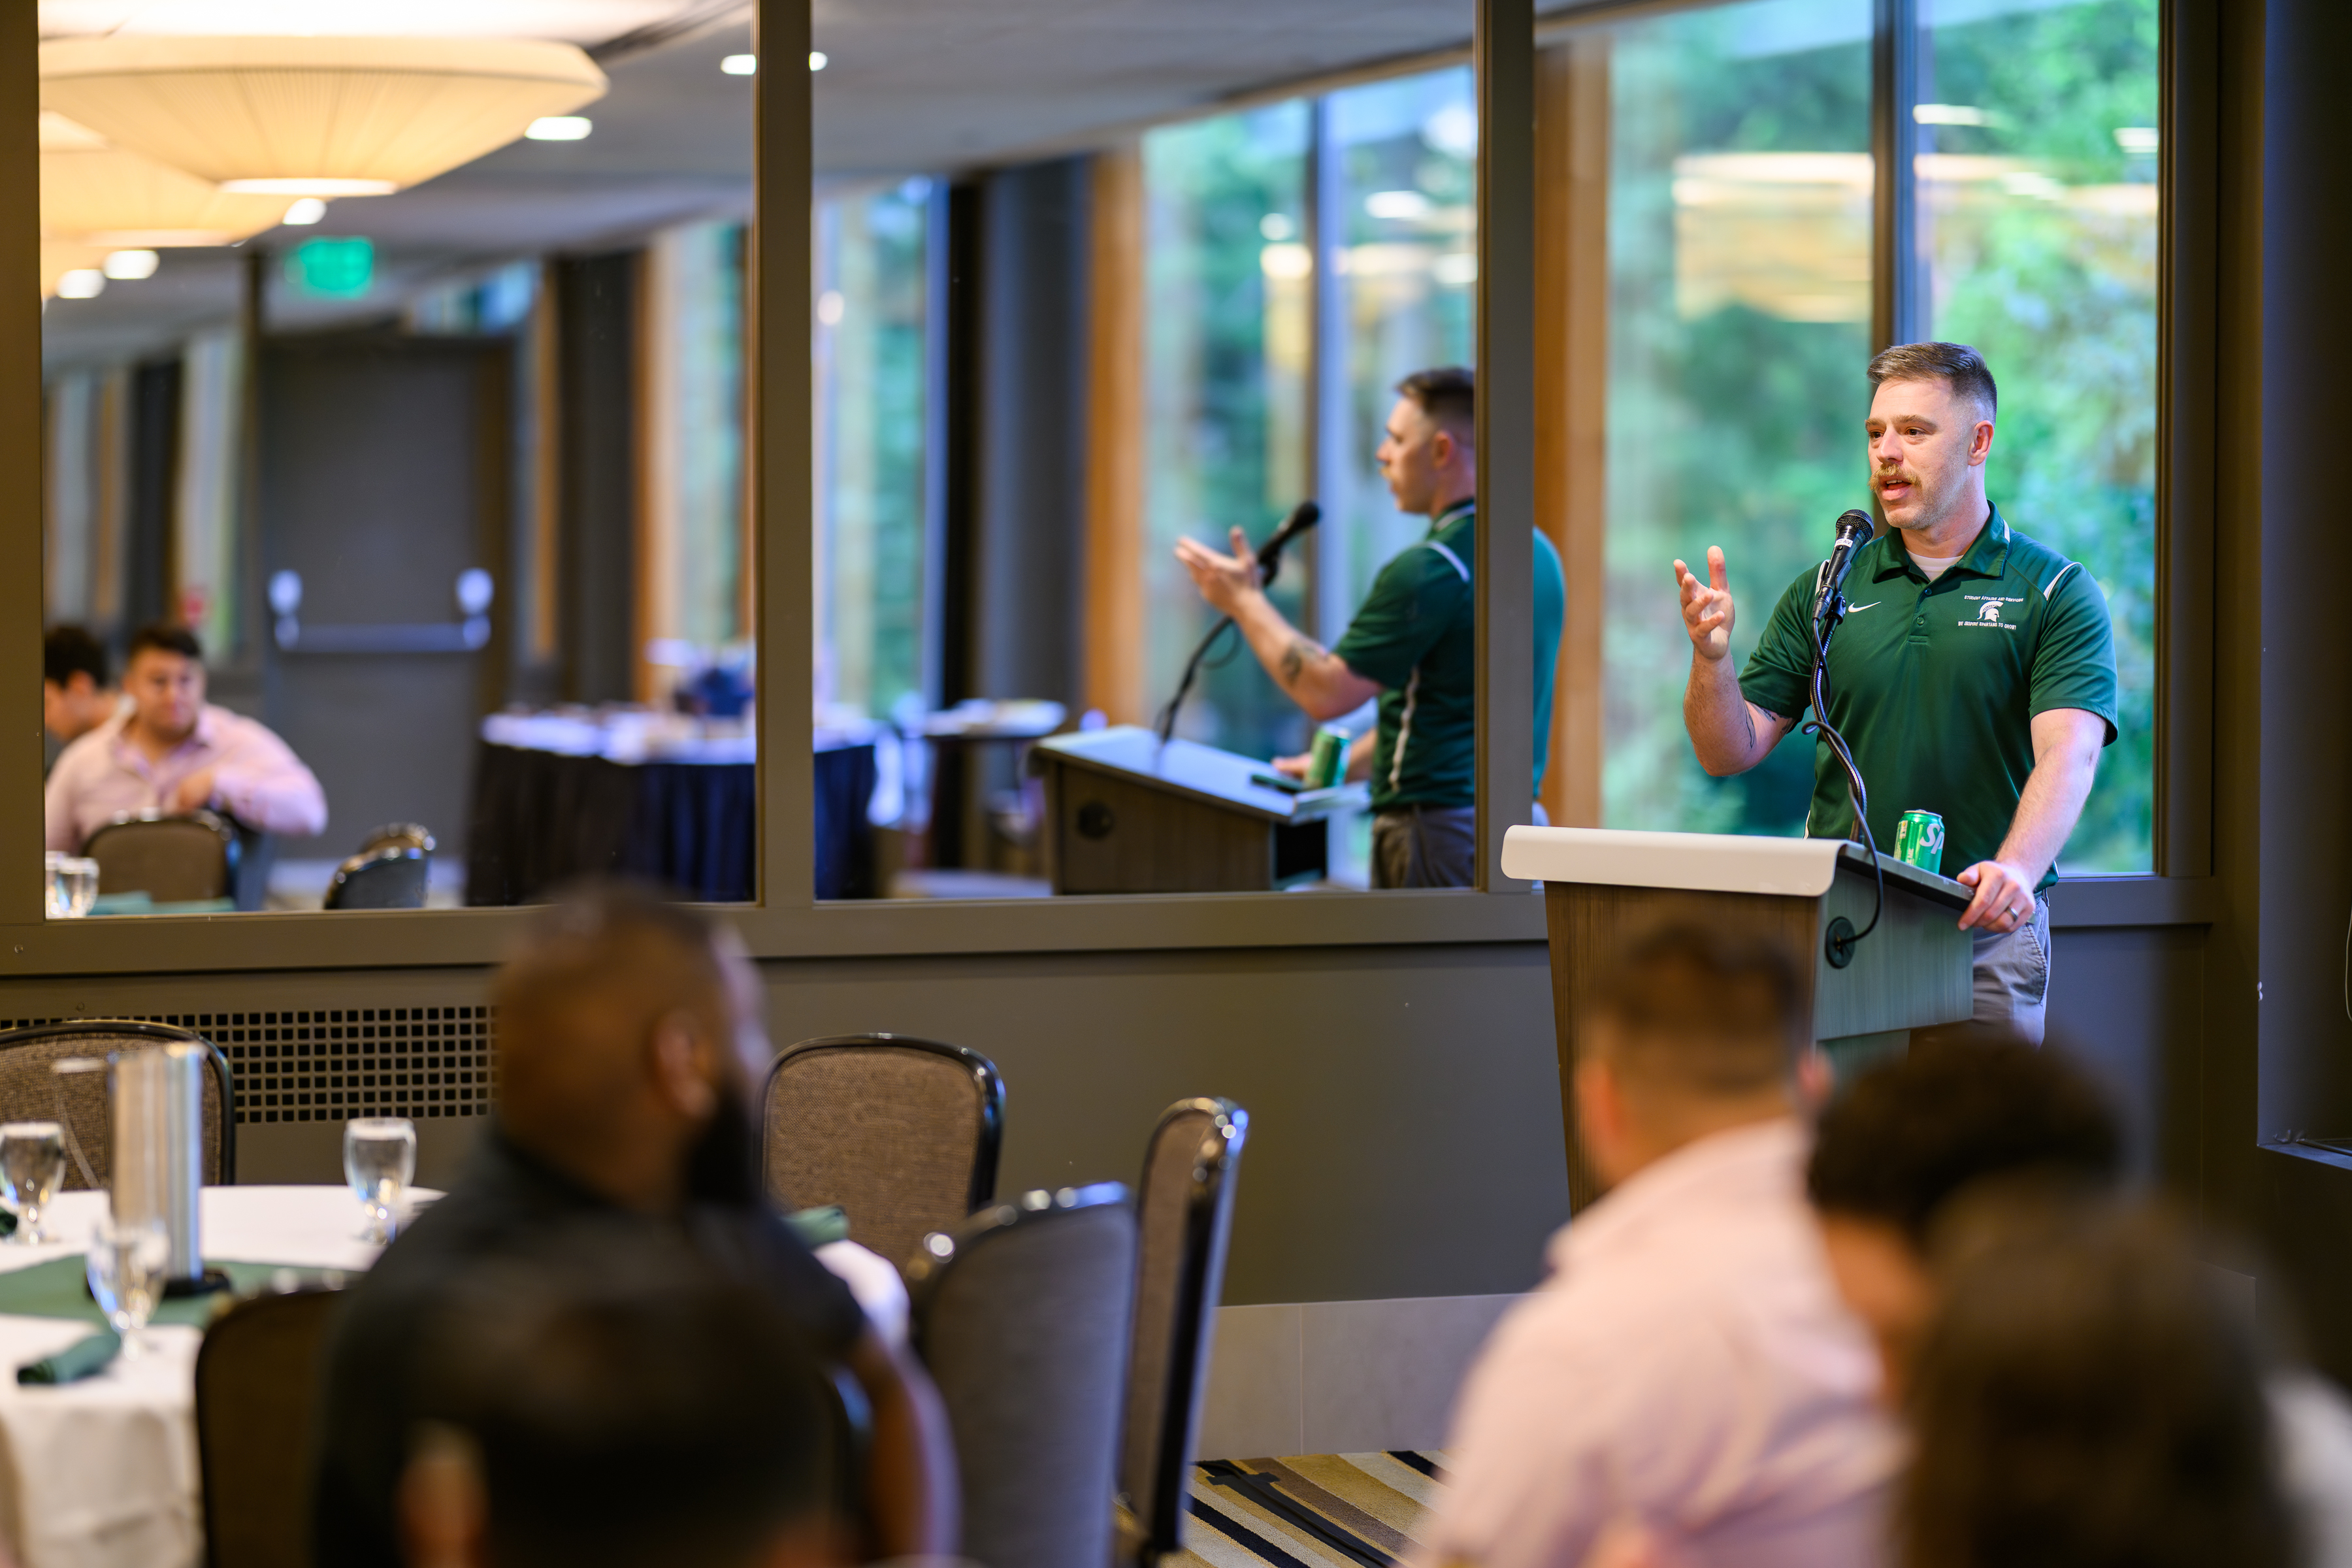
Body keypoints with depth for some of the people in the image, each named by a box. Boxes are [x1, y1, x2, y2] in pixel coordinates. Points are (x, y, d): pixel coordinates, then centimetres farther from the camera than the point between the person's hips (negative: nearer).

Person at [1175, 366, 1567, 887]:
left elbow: (1326, 692, -14)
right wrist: (1348, 763, 25)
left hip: (1438, 827, -9)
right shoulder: (1539, 555, 12)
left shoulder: (1430, 569, -18)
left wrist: (1244, 600, -2)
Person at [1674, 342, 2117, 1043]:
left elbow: (2067, 754, -13)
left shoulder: (2058, 595, 2)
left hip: (1984, 934, -2)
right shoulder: (1826, 591, 11)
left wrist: (2016, 869, -32)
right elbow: (1730, 753, 10)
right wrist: (1710, 658, -11)